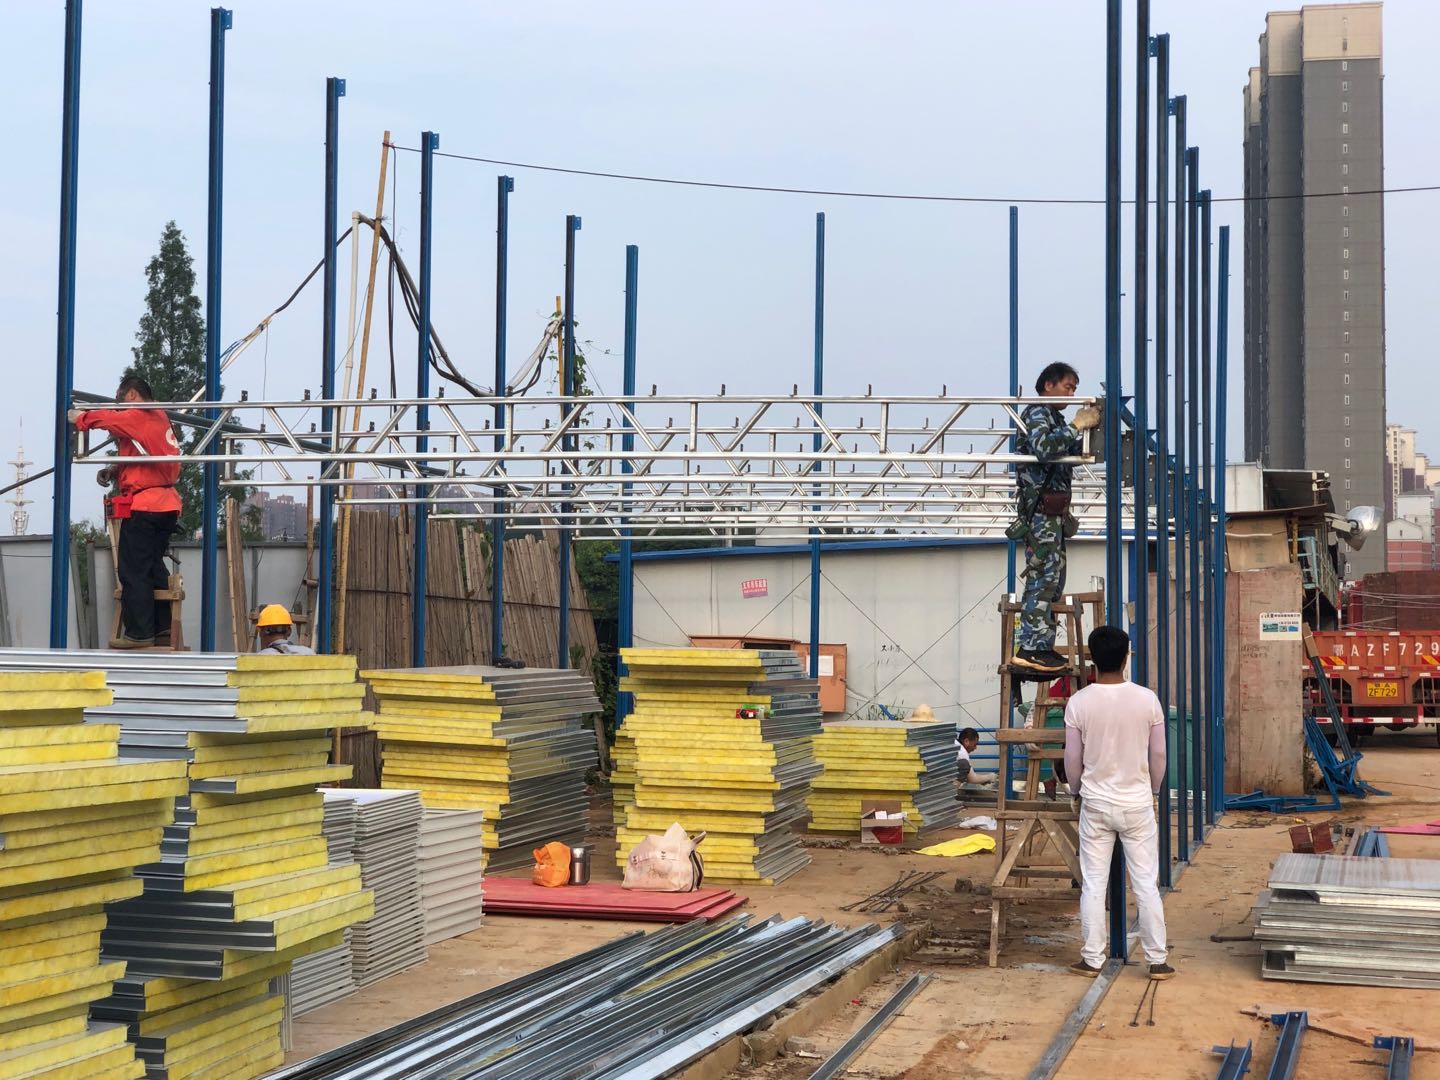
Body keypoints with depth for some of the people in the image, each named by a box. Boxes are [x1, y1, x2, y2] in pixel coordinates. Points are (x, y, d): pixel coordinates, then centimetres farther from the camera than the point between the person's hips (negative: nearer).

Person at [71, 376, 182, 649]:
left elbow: (102, 418, -4)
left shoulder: (136, 417, -9)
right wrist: (116, 469, 14)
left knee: (133, 572, -4)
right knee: (154, 567, 16)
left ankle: (139, 633, -5)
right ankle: (163, 628, 16)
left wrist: (78, 417, 16)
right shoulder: (161, 418, 16)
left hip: (142, 505, -9)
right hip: (167, 504, 9)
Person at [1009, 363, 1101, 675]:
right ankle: (1030, 650, -15)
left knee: (1053, 579, 10)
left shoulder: (1055, 417, 23)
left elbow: (1071, 452, 26)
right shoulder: (1036, 413, -8)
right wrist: (1077, 426, -21)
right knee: (1043, 576, -13)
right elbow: (1044, 448, -26)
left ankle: (1042, 646, 12)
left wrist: (1088, 428, 11)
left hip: (1054, 510, 10)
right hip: (1040, 506, -10)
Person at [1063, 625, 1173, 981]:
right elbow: (1159, 755, 0)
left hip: (1095, 804, 0)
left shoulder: (1079, 702, -9)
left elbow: (1072, 759, -2)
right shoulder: (1147, 699, -9)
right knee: (1146, 884, 6)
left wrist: (1077, 790, 18)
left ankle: (1092, 959, 11)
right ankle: (1157, 960, 9)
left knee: (1093, 884, 7)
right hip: (1137, 804, 0)